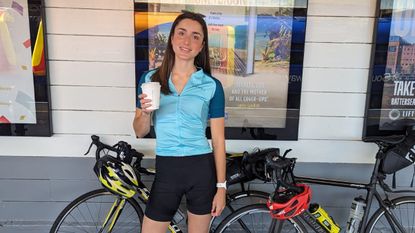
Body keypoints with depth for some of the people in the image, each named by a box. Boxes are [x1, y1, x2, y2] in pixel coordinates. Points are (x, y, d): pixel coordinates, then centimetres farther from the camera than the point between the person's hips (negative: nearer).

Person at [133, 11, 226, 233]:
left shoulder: (212, 86, -5)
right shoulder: (150, 79, 0)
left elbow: (218, 140, -2)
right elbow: (140, 132, 5)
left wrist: (221, 186, -2)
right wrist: (146, 112, -17)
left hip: (202, 170, -1)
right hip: (166, 170, 1)